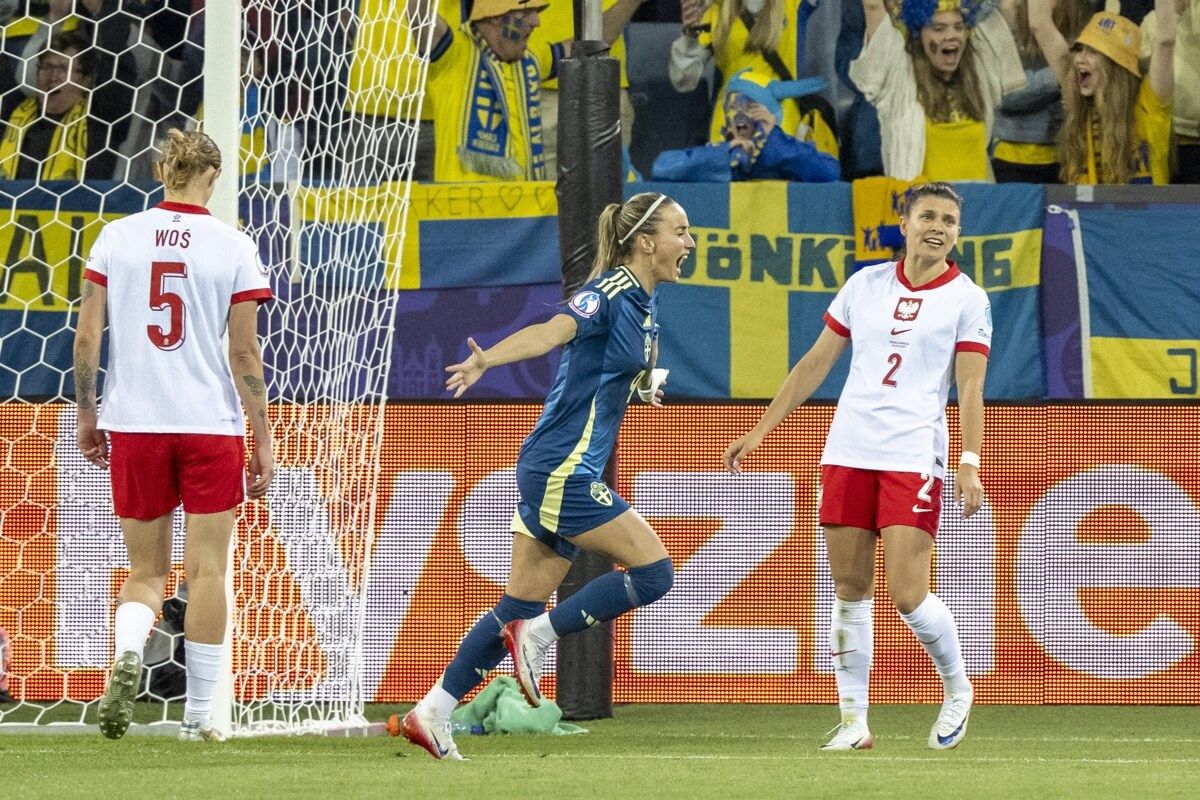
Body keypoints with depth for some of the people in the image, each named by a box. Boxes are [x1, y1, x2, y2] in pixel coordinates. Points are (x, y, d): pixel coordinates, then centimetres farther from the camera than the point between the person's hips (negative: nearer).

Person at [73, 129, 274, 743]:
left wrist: (87, 416, 12)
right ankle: (198, 716, 8)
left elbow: (86, 337, 1)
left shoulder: (117, 237, 1)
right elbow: (245, 355, -4)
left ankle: (127, 654, -19)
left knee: (146, 571, 11)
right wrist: (263, 439, 3)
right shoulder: (233, 248, -4)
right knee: (206, 571, 6)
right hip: (211, 423, -2)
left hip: (133, 424, 2)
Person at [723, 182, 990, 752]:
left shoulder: (967, 299, 1)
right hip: (847, 453, 4)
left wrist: (969, 464, -17)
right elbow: (816, 363, 15)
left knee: (908, 595, -11)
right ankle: (853, 721, 10)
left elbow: (970, 388, -4)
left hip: (914, 458, -4)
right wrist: (759, 431, 12)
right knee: (850, 591, 3)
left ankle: (957, 689, 15)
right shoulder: (865, 284, 10)